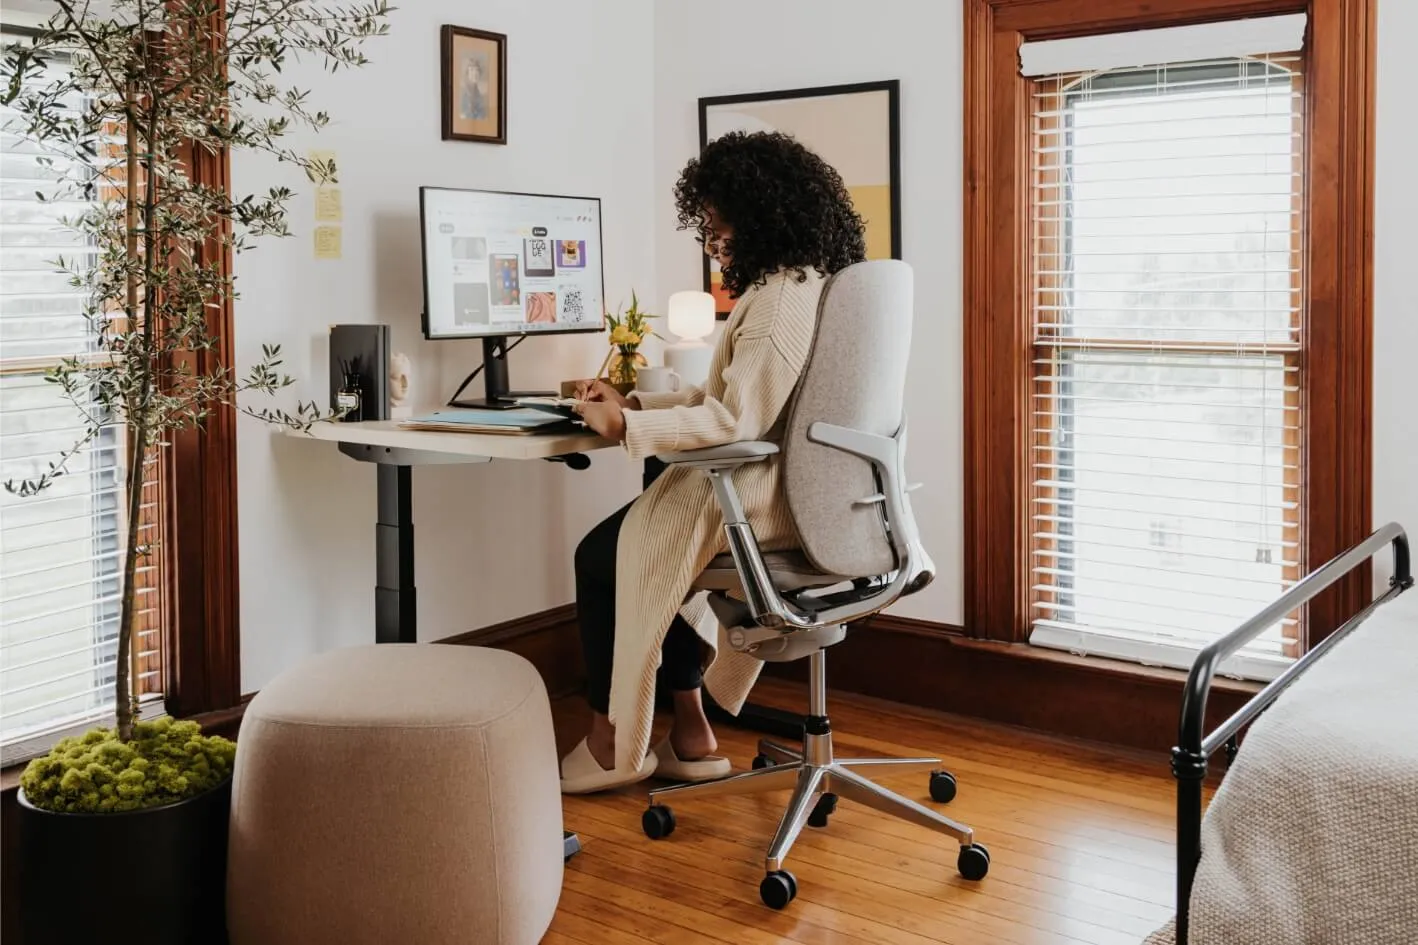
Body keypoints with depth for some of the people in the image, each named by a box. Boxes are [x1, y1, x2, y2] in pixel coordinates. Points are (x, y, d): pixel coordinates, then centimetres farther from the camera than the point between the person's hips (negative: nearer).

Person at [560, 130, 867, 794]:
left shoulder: (779, 299, -21)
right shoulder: (803, 284, 12)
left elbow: (735, 421, -26)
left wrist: (626, 427, -18)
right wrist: (634, 402, 11)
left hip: (758, 502, -10)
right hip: (786, 490, 10)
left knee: (599, 558, 6)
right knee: (651, 548, 24)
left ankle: (613, 741, 22)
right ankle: (689, 734, 23)